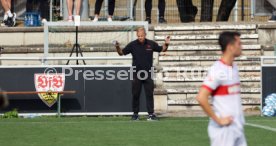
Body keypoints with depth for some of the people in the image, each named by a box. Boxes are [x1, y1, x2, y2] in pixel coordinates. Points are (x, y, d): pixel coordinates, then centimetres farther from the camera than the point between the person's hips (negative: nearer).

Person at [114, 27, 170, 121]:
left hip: (148, 74, 0)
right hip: (136, 74, 0)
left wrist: (166, 44, -6)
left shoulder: (151, 44, 1)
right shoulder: (132, 45, -1)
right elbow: (122, 53, 4)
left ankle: (151, 114, 2)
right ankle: (135, 114, 12)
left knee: (149, 94, -1)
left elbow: (162, 50, 13)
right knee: (135, 95, 4)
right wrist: (118, 47, -16)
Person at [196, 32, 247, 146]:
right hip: (223, 129, -8)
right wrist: (218, 120, -18)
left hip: (237, 127, 8)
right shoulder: (218, 70, -15)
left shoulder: (234, 68, 12)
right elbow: (201, 98, -22)